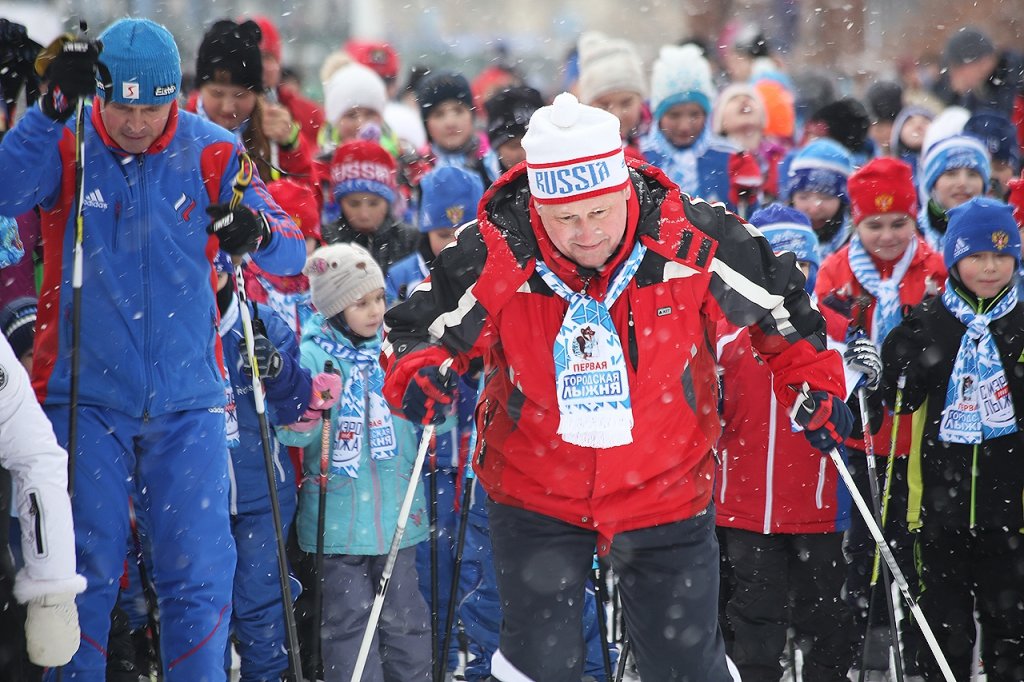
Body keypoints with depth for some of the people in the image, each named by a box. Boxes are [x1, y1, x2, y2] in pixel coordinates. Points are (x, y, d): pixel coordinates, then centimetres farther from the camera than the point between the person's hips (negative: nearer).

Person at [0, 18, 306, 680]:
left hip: (186, 400, 1)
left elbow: (293, 253, -2)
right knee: (86, 569, -2)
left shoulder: (211, 152, 0)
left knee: (199, 572, -2)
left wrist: (258, 232, -24)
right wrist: (55, 107, -32)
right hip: (85, 395, -1)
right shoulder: (65, 144, -3)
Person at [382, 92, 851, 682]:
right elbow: (418, 328, -6)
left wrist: (813, 379, -6)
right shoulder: (495, 256, -21)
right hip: (537, 494, 0)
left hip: (667, 491, 1)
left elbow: (778, 303, 0)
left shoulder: (691, 240, -20)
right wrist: (418, 371, -26)